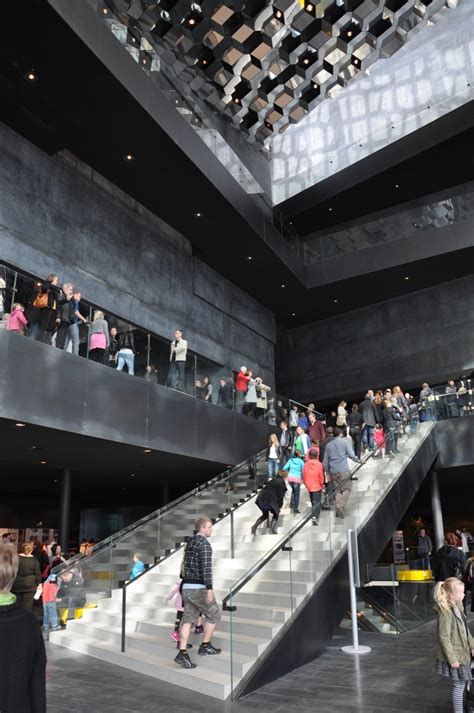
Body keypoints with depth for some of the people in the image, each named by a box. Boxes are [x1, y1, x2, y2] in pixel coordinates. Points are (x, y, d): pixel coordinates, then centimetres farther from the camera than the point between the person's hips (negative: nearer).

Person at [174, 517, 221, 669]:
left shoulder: (190, 543, 15)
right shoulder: (204, 543, -14)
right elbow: (206, 567, -24)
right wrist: (209, 589, -27)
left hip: (187, 587, 8)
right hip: (199, 588, -8)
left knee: (188, 619, 7)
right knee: (213, 615, 10)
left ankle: (182, 654, 2)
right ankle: (205, 646, 17)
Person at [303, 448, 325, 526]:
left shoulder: (306, 464, -6)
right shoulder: (319, 464, -13)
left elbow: (304, 475, 1)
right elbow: (321, 476, -9)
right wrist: (322, 484, 8)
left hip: (309, 486, 3)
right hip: (317, 486, -3)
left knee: (313, 502, 19)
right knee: (317, 502, -1)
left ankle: (314, 516, 28)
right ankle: (315, 516, -17)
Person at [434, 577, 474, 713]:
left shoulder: (458, 608, 4)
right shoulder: (445, 612, -24)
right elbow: (444, 637, -22)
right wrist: (452, 659, -19)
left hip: (462, 654, 8)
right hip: (454, 657, -8)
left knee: (461, 684, 19)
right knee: (459, 685, 3)